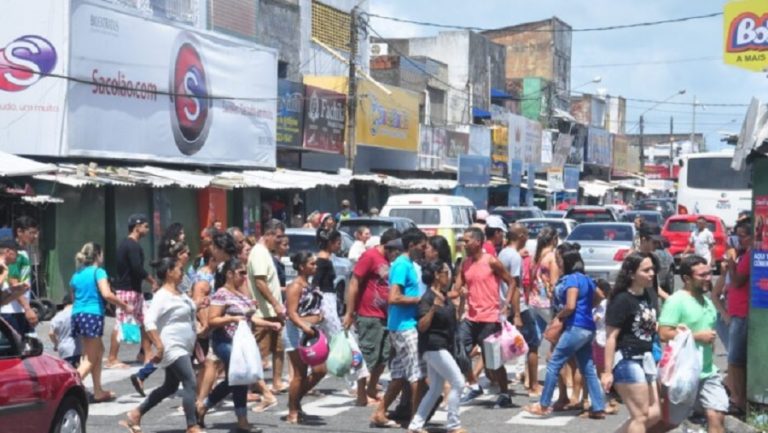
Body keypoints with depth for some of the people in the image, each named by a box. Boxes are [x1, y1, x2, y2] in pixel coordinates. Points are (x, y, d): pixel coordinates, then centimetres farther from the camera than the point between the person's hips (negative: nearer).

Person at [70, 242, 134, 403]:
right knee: (90, 358, -3)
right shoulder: (98, 272, -5)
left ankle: (98, 391, 21)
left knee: (98, 350, 20)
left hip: (77, 314, 7)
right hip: (93, 314, -7)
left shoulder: (77, 274, 16)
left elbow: (74, 295, 16)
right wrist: (125, 306, -9)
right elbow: (106, 294, -17)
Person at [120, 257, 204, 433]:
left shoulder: (180, 293, 12)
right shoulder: (162, 296, -17)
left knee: (170, 387, 15)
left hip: (183, 348, 10)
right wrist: (159, 347, -29)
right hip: (172, 349, -10)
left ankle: (136, 414, 25)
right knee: (190, 383, -13)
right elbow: (149, 321, -25)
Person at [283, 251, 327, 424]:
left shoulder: (311, 285, 14)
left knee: (320, 370, 6)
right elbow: (292, 313, -22)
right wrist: (304, 327, -34)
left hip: (312, 332, 9)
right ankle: (292, 413, 7)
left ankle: (296, 399, 22)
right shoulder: (295, 286, -12)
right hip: (297, 332, -9)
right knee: (300, 374, -4)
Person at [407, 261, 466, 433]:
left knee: (436, 389, 11)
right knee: (458, 383, -10)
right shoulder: (428, 298, -15)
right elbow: (422, 326, -22)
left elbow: (455, 320, 21)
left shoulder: (445, 296, 11)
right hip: (433, 347, -10)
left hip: (443, 347, 10)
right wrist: (433, 308, -34)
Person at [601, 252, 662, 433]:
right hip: (627, 359, -9)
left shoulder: (651, 294, 7)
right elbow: (611, 337, -17)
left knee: (654, 414, 12)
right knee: (640, 415, -5)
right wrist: (607, 371, -20)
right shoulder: (622, 300, -16)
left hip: (646, 357, 9)